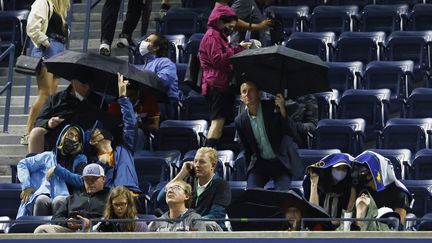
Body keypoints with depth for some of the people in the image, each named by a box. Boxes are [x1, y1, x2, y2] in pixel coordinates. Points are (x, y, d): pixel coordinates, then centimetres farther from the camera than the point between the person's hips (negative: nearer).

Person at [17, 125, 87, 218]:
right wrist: (26, 185, 8)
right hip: (45, 196, 1)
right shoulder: (48, 156, 24)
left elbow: (80, 180, 6)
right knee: (42, 200, -36)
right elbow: (22, 164, 24)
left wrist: (57, 169, 2)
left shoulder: (80, 159, 23)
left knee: (58, 201, -37)